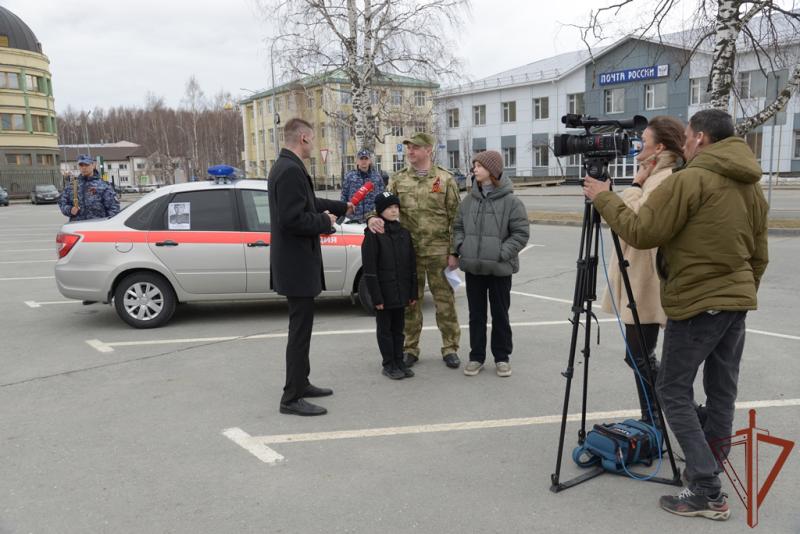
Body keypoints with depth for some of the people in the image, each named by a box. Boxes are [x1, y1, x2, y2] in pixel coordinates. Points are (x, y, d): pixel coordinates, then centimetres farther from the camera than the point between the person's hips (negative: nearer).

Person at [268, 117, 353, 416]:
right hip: (297, 265, -11)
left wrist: (341, 207, 31)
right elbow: (292, 220, -27)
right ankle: (291, 398, 6)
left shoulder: (285, 167, 13)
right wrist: (324, 221, -12)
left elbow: (307, 204, 24)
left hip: (296, 262, 11)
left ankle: (300, 384, 31)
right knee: (300, 330, -3)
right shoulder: (291, 170, -20)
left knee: (301, 328, 19)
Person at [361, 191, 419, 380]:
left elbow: (411, 265, 11)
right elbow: (369, 268, -13)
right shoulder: (373, 235, -10)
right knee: (385, 329, 6)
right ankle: (389, 365, 16)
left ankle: (399, 362, 24)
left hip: (401, 292, 5)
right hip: (384, 293, -5)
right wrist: (376, 297, -16)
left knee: (398, 329, 14)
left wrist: (413, 292, 7)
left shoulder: (404, 233, 8)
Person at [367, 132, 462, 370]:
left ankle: (450, 348, 19)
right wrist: (373, 218, -19)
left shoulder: (445, 179, -1)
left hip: (438, 252, -2)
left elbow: (455, 218, -2)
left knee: (445, 301, 5)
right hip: (408, 251, 2)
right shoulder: (398, 180, 6)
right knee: (409, 302, 10)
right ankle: (410, 348, 23)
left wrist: (454, 252, -8)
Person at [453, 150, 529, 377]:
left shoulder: (511, 201, -9)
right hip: (472, 267, 4)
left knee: (500, 314, 9)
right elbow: (458, 227, 15)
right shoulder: (469, 200, 6)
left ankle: (502, 357, 23)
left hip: (500, 269, -4)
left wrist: (501, 253, -16)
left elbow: (521, 233, -9)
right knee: (476, 314, 12)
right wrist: (461, 247, -1)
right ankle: (476, 356, 24)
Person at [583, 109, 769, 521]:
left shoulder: (688, 180, -15)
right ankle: (709, 483, 24)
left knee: (674, 391, 1)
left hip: (697, 304, -8)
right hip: (736, 302, 8)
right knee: (721, 392, 14)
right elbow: (759, 256, 15)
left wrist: (604, 199, -5)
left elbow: (641, 233, -16)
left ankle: (707, 492, -1)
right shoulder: (752, 187, 12)